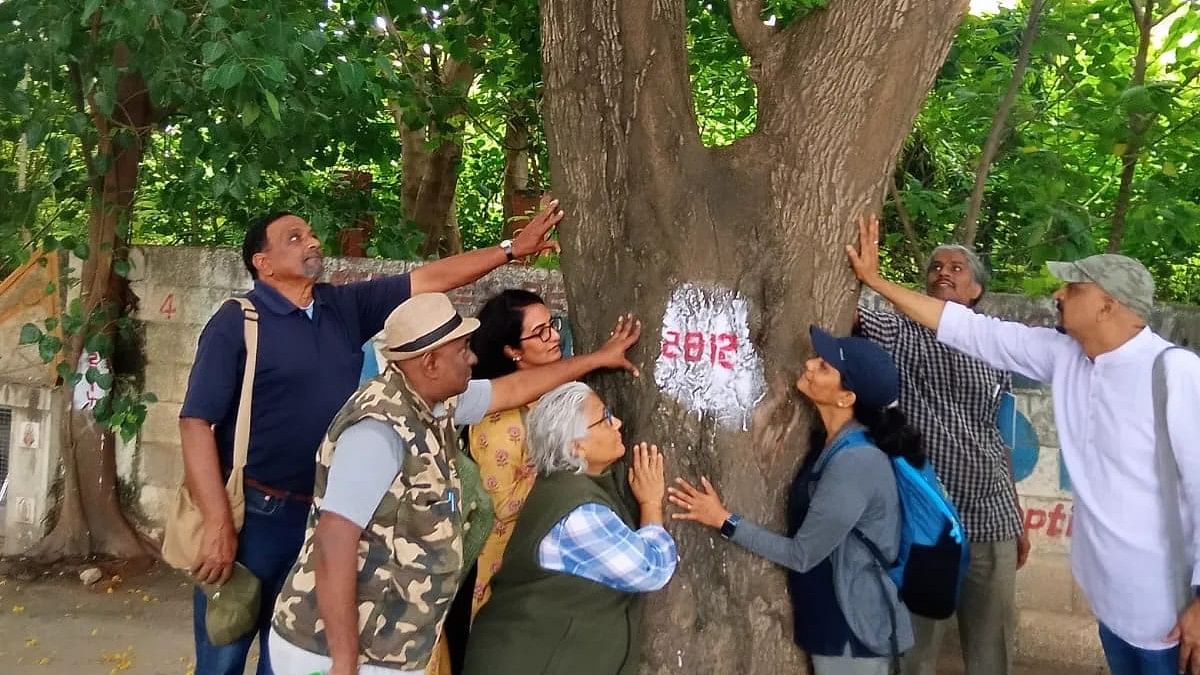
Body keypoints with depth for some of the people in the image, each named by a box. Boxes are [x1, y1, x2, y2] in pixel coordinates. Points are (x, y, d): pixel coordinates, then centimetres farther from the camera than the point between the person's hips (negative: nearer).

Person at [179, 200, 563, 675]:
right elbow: (197, 423, -13)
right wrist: (219, 525, -19)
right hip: (252, 516, -5)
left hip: (324, 516, 5)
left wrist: (511, 250, 3)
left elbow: (427, 280, 6)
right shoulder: (237, 322, -9)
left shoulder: (345, 306, 6)